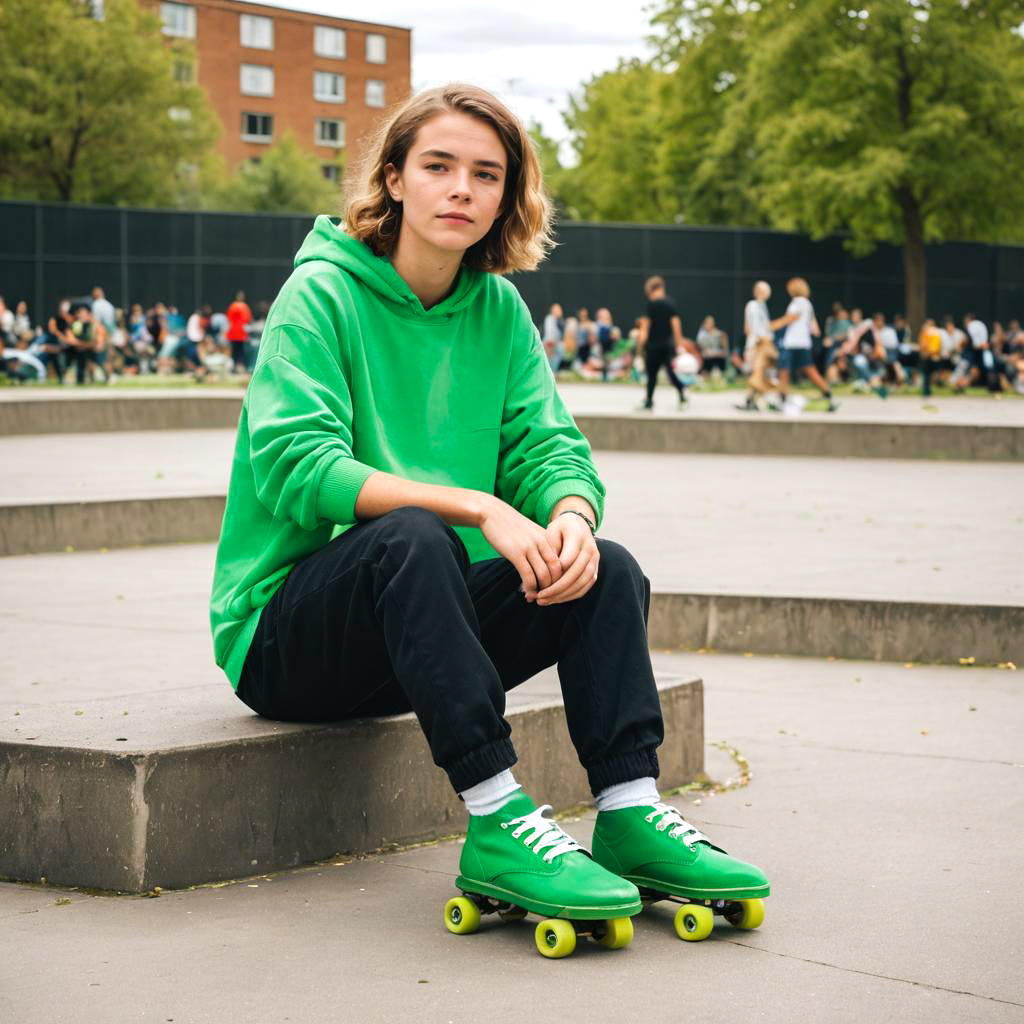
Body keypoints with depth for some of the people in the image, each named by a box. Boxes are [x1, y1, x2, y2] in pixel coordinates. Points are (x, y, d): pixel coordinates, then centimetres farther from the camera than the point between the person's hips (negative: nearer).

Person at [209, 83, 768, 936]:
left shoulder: (499, 310, 7)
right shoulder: (322, 293, -11)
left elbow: (549, 446, 0)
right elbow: (294, 466, -23)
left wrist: (572, 517, -26)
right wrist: (478, 506, -32)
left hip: (424, 625, 6)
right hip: (285, 629, -6)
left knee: (610, 570, -14)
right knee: (413, 536, -35)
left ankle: (630, 816, -21)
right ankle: (496, 829, -38)